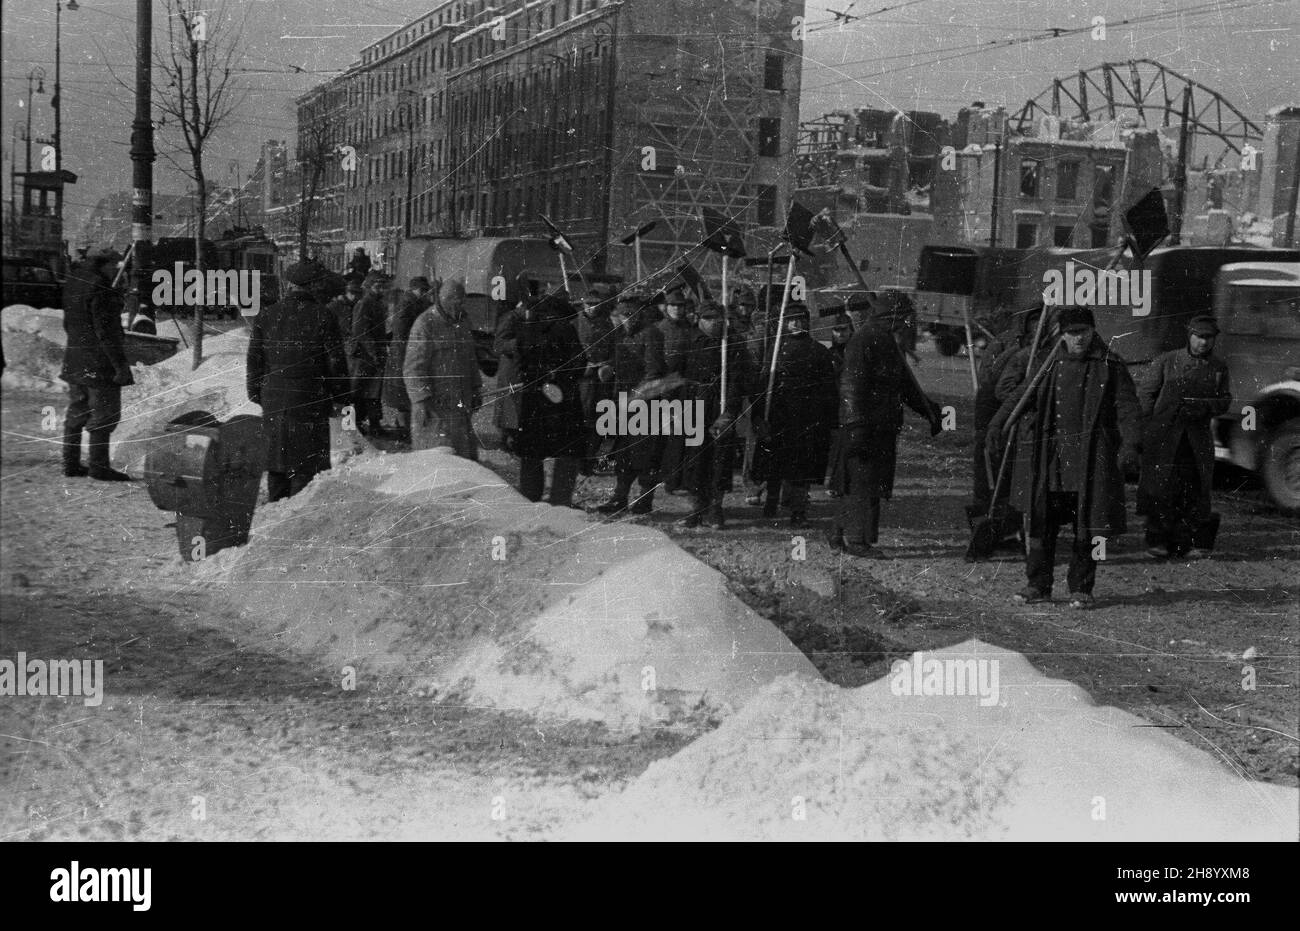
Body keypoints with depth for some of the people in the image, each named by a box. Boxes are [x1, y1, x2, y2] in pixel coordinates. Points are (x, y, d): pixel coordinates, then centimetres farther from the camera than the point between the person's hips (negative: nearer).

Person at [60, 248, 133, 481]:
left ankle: (71, 464, 19)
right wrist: (120, 365, -19)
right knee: (104, 414, -3)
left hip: (74, 360, 9)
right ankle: (99, 467, -2)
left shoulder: (73, 284, 11)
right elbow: (106, 331, -20)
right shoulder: (100, 289, -17)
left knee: (76, 413, 15)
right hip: (100, 363, -9)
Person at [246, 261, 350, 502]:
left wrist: (255, 393, 16)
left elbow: (254, 360, 7)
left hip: (273, 401, 4)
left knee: (276, 459, 14)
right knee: (306, 463, 1)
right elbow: (336, 362, -4)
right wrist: (339, 395, 7)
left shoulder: (265, 317, 3)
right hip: (310, 401, -4)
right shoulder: (323, 318, -7)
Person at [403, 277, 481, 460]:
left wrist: (476, 389, 22)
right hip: (435, 403, -7)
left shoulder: (462, 322, 14)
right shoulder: (425, 323, -10)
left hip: (460, 402, 7)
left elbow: (471, 360, 26)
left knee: (466, 450, 5)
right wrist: (421, 399, -19)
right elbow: (413, 367, -13)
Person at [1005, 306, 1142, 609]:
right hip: (1049, 457, 2)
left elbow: (1128, 410, 0)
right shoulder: (1047, 366, 10)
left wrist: (1130, 445, -13)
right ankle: (1038, 585, 13)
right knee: (1042, 524, 3)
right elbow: (1027, 406, 14)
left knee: (1087, 527, 2)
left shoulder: (1111, 367, 2)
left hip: (1092, 458, -2)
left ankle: (1081, 589, 13)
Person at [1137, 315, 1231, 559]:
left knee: (1194, 488, -2)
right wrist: (1154, 422, -5)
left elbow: (1225, 400, 13)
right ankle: (1159, 540, 4)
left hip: (1197, 438, 2)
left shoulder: (1219, 367, 10)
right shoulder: (1167, 361, 2)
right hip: (1163, 436, -2)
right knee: (1161, 486, -7)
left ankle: (1192, 542, 6)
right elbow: (1145, 392, 4)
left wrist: (1204, 407, -7)